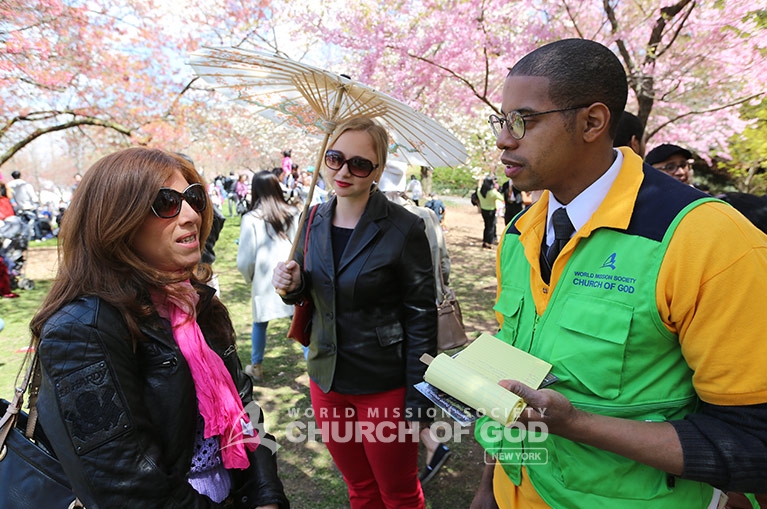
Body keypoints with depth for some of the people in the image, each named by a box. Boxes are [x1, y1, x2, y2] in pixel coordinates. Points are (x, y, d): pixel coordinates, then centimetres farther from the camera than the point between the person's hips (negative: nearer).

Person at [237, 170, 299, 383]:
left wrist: (250, 278, 12)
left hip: (265, 281, -1)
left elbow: (244, 260, -7)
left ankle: (256, 367, 33)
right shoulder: (293, 214, -3)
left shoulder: (251, 218, -8)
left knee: (260, 323, 19)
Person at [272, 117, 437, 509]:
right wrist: (292, 285, -12)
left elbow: (421, 318, -13)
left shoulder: (404, 229, -16)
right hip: (326, 379, 5)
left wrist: (417, 402, -12)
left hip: (384, 385, -4)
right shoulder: (314, 221, 0)